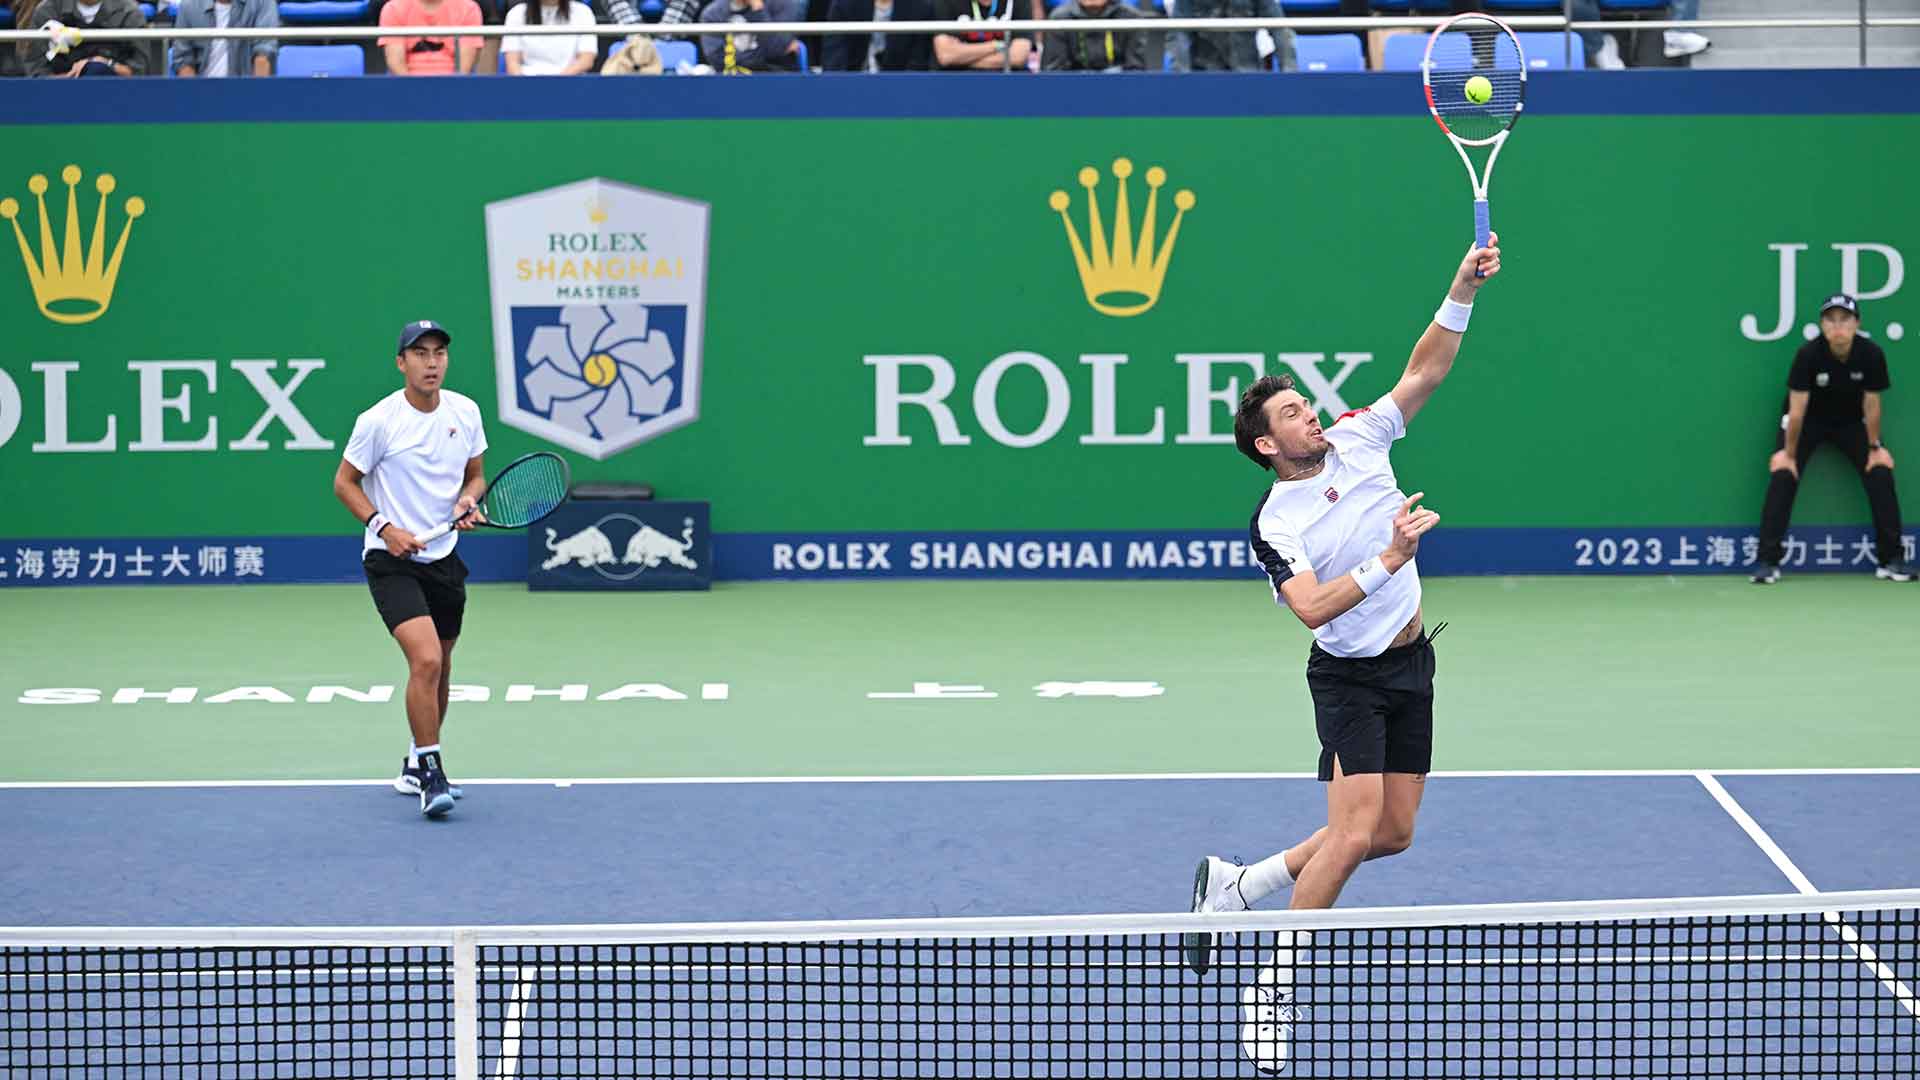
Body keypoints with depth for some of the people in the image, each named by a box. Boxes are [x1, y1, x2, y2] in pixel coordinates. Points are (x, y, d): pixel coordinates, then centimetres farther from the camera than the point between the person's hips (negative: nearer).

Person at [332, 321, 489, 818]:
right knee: (426, 660, -22)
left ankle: (417, 766, 34)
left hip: (444, 558, 6)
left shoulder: (465, 412, 1)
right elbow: (344, 482, -3)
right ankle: (430, 774, -13)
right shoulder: (378, 421, -13)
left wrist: (469, 502, -8)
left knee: (438, 668, 16)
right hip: (392, 559, -6)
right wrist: (384, 526, -16)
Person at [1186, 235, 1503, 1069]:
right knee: (1356, 829, -17)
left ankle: (1237, 885, 21)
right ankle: (1274, 985, -8)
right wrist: (1387, 561, -36)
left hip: (1411, 663, 7)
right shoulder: (1275, 523, -17)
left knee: (1393, 833, 8)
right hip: (1349, 677, -7)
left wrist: (1463, 292, -18)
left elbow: (1425, 370, -4)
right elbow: (1312, 608, -29)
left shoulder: (1359, 441, -1)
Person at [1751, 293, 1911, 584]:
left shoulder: (1872, 355, -26)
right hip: (1809, 419, -2)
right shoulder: (1808, 354, -31)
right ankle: (1768, 561, -13)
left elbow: (1871, 405, -13)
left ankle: (1891, 560, -1)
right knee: (1782, 474, -19)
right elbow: (1797, 410, -24)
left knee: (1881, 472, -11)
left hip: (1851, 421, 2)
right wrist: (1789, 454, -17)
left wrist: (1874, 447, -5)